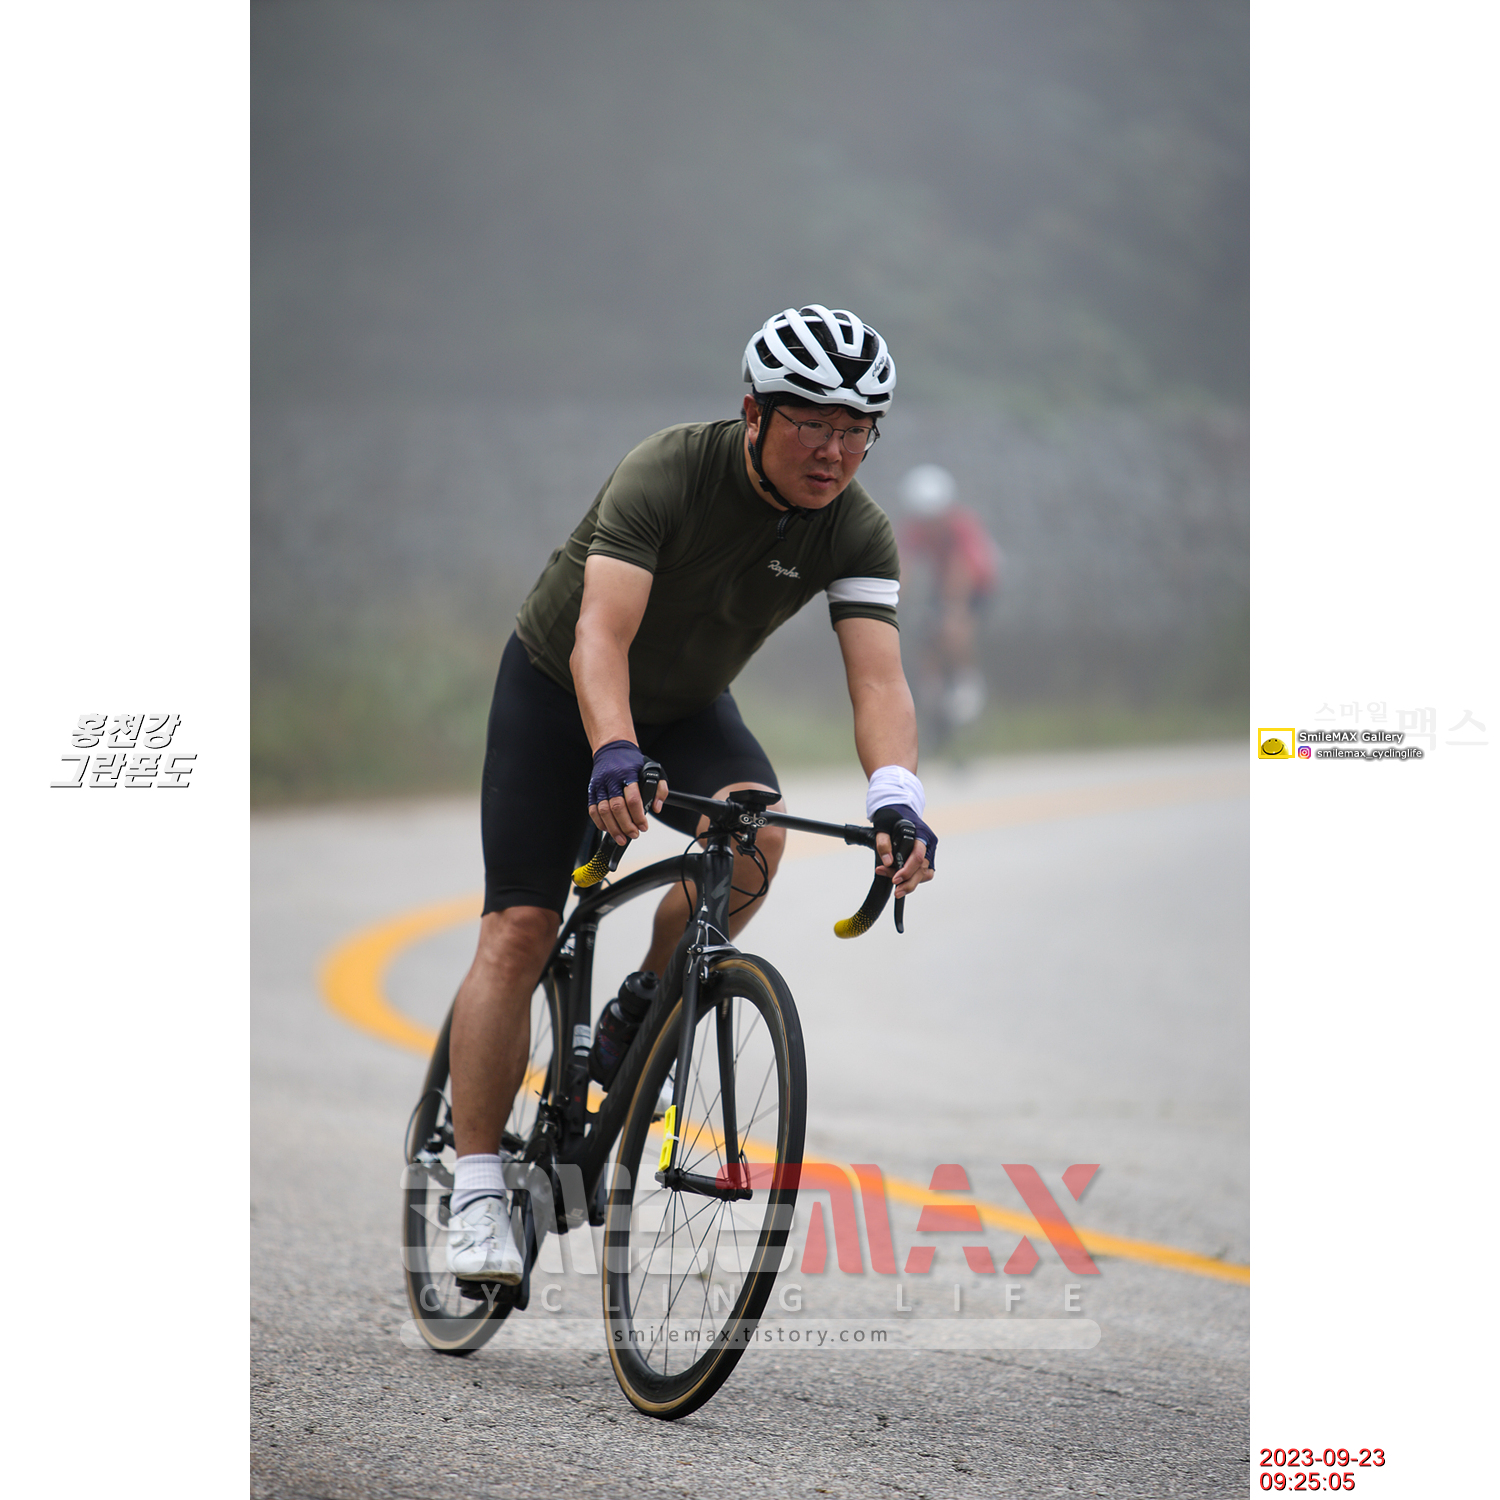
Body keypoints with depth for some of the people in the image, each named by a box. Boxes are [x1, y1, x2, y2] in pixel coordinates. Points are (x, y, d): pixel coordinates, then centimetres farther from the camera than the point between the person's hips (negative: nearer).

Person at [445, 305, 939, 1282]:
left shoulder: (860, 534, -19)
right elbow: (601, 634, -42)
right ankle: (478, 1191, -6)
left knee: (756, 830, -29)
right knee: (520, 931, -12)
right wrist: (613, 756, -60)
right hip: (559, 689, -3)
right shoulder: (670, 474, -31)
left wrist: (896, 802, -49)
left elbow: (879, 679, -30)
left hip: (688, 705, 3)